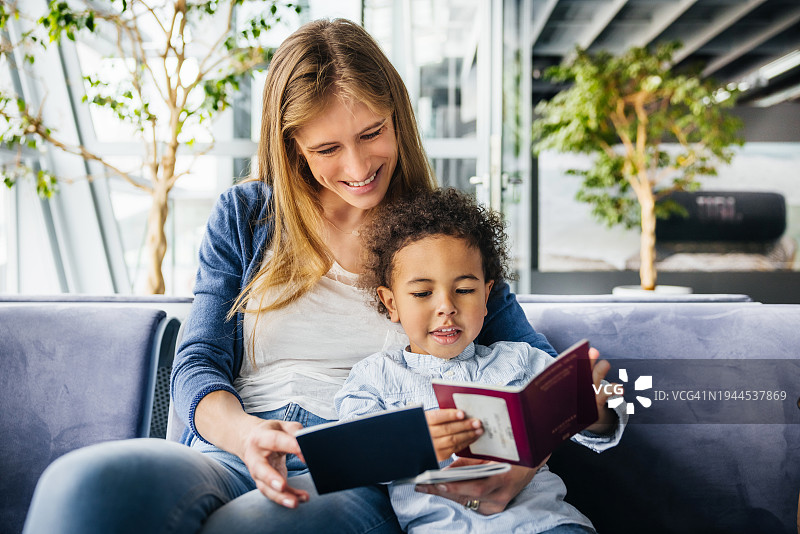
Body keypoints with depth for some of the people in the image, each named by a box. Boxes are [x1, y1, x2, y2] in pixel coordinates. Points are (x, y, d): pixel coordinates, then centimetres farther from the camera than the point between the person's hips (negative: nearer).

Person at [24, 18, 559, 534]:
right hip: (227, 456, 2)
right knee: (80, 484, -34)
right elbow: (196, 366, 6)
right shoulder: (242, 218, 13)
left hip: (358, 477, -1)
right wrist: (246, 434, -18)